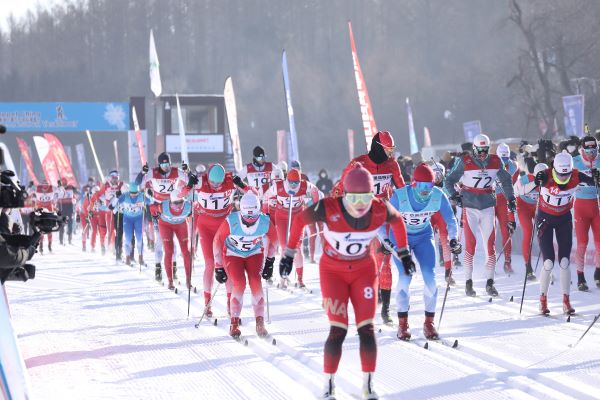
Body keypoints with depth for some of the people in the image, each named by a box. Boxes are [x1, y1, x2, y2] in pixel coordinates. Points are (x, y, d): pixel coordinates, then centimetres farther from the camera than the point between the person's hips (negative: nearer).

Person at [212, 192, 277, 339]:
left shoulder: (265, 222, -24)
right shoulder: (230, 222, -31)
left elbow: (272, 238, -1)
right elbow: (218, 241, -15)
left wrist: (270, 261, 6)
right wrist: (218, 267, -10)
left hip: (254, 254, 2)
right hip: (233, 255, -2)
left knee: (256, 283, -18)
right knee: (239, 284, -20)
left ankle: (260, 323, -13)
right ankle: (234, 324, -10)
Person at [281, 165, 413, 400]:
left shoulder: (380, 210, -22)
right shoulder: (328, 209, -29)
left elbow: (398, 221, 2)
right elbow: (299, 220, -10)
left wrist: (404, 254, 11)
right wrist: (289, 254, -2)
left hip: (364, 270, 2)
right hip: (332, 271, -2)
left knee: (366, 328, -5)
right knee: (338, 330, -9)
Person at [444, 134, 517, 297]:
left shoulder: (495, 162, 2)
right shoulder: (464, 161, -7)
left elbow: (506, 180, 14)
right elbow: (449, 180, 0)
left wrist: (511, 199, 9)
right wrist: (454, 196, -13)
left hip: (488, 207, 3)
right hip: (470, 207, -3)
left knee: (490, 244, -2)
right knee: (470, 244, -6)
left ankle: (490, 282, 4)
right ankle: (468, 282, 1)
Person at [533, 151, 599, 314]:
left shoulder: (576, 176, -18)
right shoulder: (546, 176, -25)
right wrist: (537, 182, -54)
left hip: (564, 219, 2)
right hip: (545, 218, -2)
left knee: (564, 262, -5)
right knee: (548, 263, -8)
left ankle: (566, 301, 5)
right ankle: (543, 300, 8)